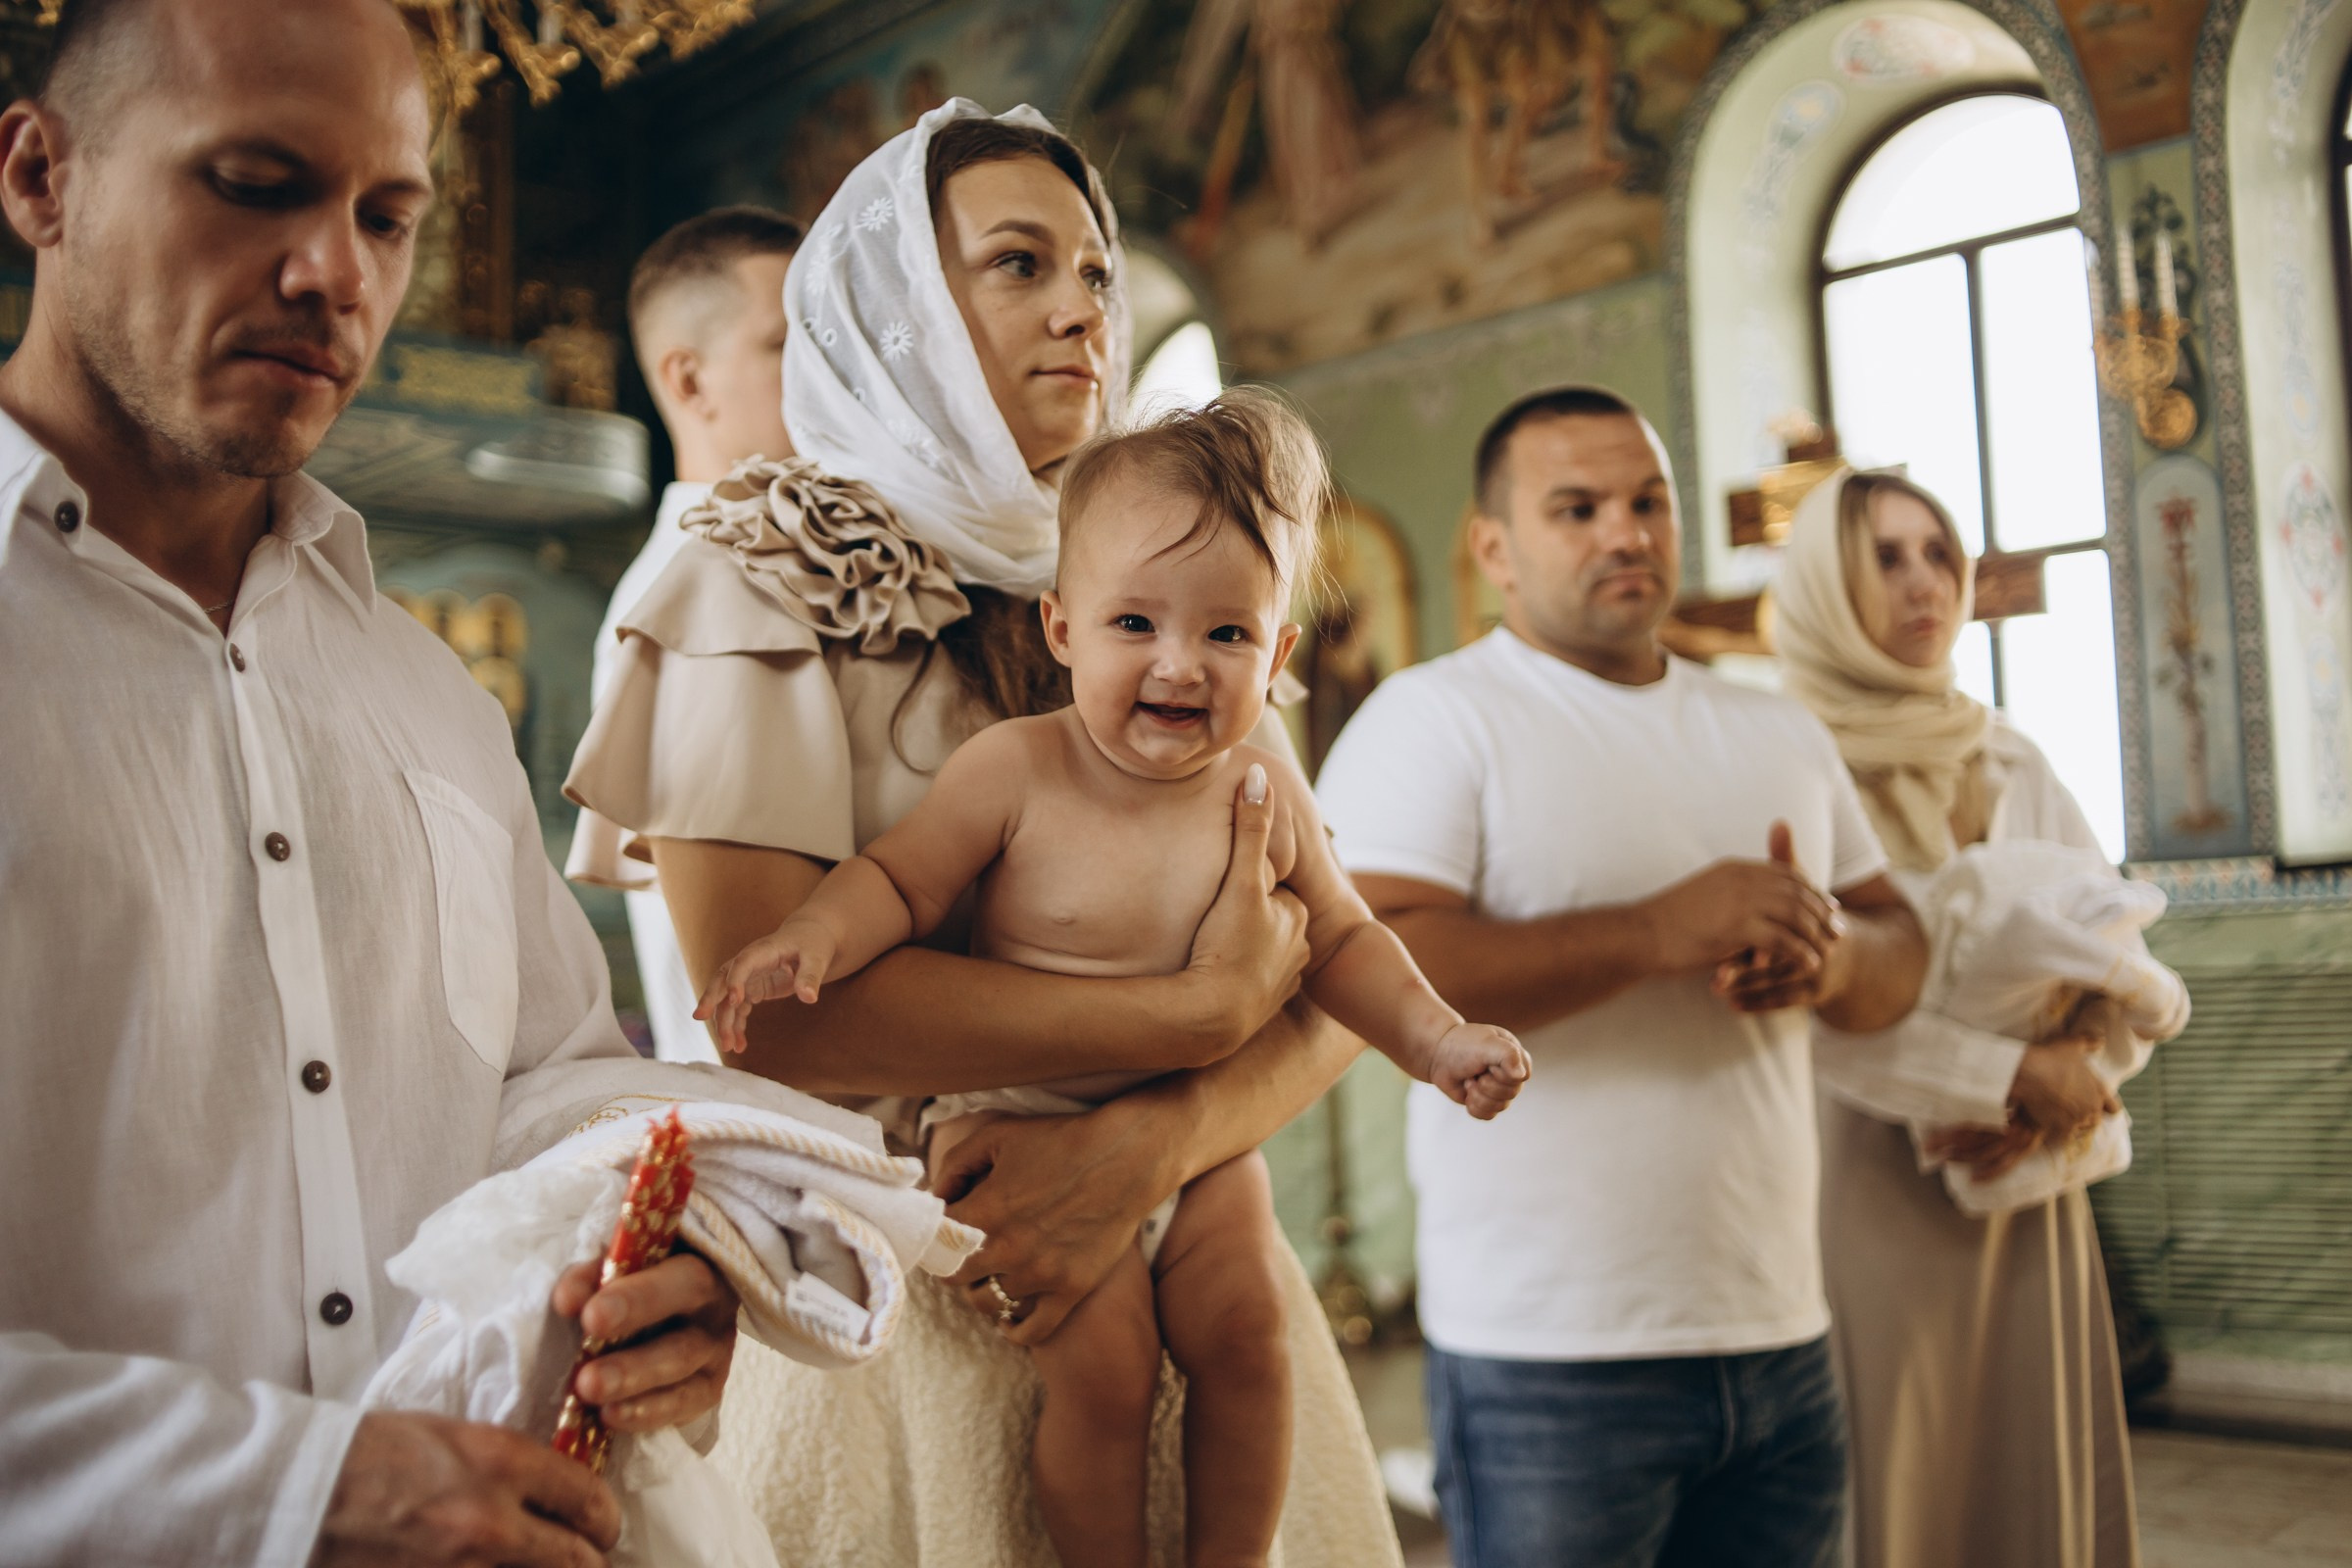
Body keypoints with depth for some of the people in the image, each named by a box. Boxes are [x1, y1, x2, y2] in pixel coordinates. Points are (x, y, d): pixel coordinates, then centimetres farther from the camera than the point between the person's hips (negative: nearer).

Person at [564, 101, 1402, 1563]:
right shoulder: (772, 581, -3)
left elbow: (1328, 996, 2)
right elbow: (768, 998, -16)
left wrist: (1149, 1142, -18)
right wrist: (1198, 1010, -16)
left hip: (1193, 1292, 4)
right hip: (899, 1311, -4)